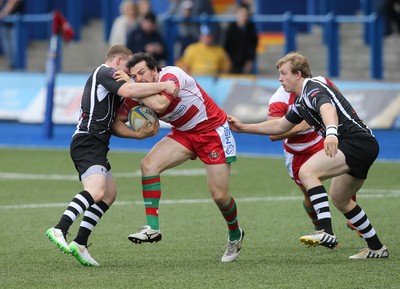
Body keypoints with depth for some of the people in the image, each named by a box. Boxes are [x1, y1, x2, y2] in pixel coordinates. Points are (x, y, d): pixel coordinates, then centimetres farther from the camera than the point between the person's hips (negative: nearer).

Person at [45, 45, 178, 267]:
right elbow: (127, 91, -22)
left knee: (109, 193, 14)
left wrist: (139, 134, 21)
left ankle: (80, 243, 9)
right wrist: (163, 86, -18)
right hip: (88, 142, -11)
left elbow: (111, 125, 30)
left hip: (95, 144, 11)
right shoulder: (105, 72, -1)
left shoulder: (105, 77, 29)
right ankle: (59, 230, -39)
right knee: (96, 191, -28)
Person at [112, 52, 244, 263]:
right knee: (148, 164, -18)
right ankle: (152, 227, -19)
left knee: (219, 194, -5)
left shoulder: (171, 75, -26)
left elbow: (160, 104, -43)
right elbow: (117, 122, -2)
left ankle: (235, 235, 26)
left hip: (213, 131, -6)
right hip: (183, 133, 6)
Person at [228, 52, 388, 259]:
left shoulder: (313, 89, -12)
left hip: (357, 141, -11)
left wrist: (331, 133, -56)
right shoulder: (301, 102, 21)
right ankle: (376, 248, 30)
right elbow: (281, 126, 34)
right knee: (339, 199, 24)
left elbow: (328, 109, -35)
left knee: (307, 171, -24)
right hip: (365, 147, 11)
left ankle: (326, 233, -34)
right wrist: (243, 128, 33)